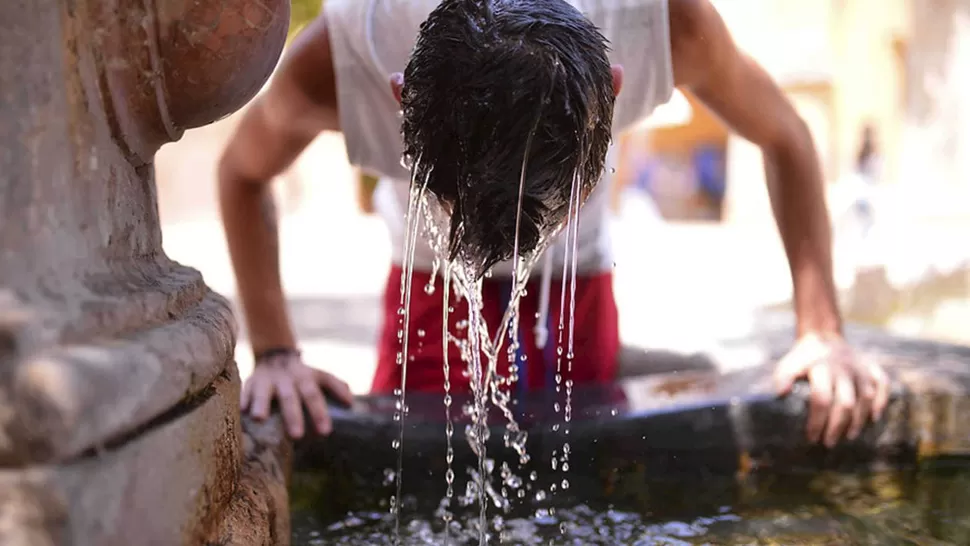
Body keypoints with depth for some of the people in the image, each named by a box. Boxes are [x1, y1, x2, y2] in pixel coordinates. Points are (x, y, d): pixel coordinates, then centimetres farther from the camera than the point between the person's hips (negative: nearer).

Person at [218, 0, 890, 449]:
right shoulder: (334, 60, -36)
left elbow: (784, 138, -15)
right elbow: (244, 172, -13)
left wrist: (822, 332, -19)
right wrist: (274, 351, -19)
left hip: (579, 285, 1)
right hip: (431, 288, 0)